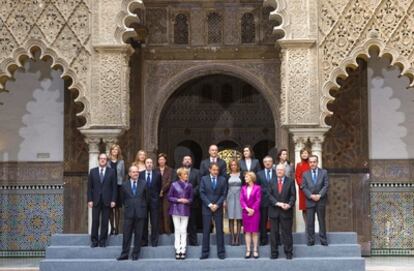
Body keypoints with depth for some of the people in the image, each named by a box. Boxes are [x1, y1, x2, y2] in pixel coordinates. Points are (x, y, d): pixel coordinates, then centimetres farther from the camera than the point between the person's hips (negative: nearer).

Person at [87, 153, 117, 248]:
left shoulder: (111, 172, 4)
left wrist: (113, 200, -5)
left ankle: (102, 241, 8)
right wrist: (90, 200, -2)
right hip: (96, 200, 1)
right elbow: (90, 187, 6)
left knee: (105, 222, 1)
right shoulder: (93, 171, 7)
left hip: (107, 201, -1)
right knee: (95, 221, 0)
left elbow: (114, 187, 2)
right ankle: (94, 241, 7)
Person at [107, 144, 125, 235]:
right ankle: (112, 227, 9)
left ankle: (117, 227, 6)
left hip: (118, 186, 0)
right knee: (110, 208, 2)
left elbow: (123, 174, 7)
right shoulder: (107, 162, 3)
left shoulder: (121, 162, 7)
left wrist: (122, 185, 0)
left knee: (117, 207, 2)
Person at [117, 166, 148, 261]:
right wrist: (127, 207, 12)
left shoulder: (143, 184, 3)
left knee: (138, 235, 4)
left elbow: (146, 198, 11)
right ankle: (125, 254, 7)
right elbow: (123, 199, 14)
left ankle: (135, 254, 12)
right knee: (127, 234, 1)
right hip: (129, 213, 0)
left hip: (140, 213, 0)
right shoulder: (125, 185, 5)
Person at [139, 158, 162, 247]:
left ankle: (154, 242, 6)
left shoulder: (157, 174, 2)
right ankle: (144, 242, 13)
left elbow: (159, 186, 10)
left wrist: (156, 195, 7)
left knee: (155, 223, -1)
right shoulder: (140, 174, 3)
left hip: (154, 200, -1)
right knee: (143, 223, 5)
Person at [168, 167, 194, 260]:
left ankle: (183, 250, 3)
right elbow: (169, 197, 1)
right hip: (176, 209, -1)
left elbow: (191, 198, 10)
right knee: (177, 229, 3)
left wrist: (187, 201, -12)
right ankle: (177, 250, 7)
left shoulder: (189, 186, 5)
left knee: (183, 230, -1)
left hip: (185, 210, 1)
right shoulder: (174, 185, 0)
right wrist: (178, 200, -13)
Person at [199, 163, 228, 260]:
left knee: (219, 230, 2)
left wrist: (217, 205, -10)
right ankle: (205, 252, 6)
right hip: (207, 208, 0)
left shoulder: (222, 180, 6)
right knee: (206, 231, 1)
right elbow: (202, 193, -1)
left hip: (218, 208, 0)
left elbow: (224, 194, 2)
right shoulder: (204, 179, 4)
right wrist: (209, 204, -10)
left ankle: (221, 252, 7)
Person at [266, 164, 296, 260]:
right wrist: (278, 203, -14)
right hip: (274, 211, 2)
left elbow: (293, 195, -1)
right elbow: (269, 195, 0)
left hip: (286, 211, -2)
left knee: (287, 233, 2)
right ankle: (274, 253, 11)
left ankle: (288, 252, 10)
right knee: (274, 233, 5)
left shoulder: (290, 182, 5)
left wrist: (289, 205, -18)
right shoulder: (271, 182, 10)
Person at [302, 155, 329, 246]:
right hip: (310, 201, 1)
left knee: (322, 221, 5)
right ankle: (310, 241, 4)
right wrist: (311, 196, -13)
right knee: (310, 222, 0)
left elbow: (326, 185, -1)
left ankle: (323, 241, 10)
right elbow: (304, 187, 3)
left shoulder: (324, 172, 5)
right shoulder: (305, 174, 9)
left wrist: (319, 195, -14)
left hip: (321, 200, -1)